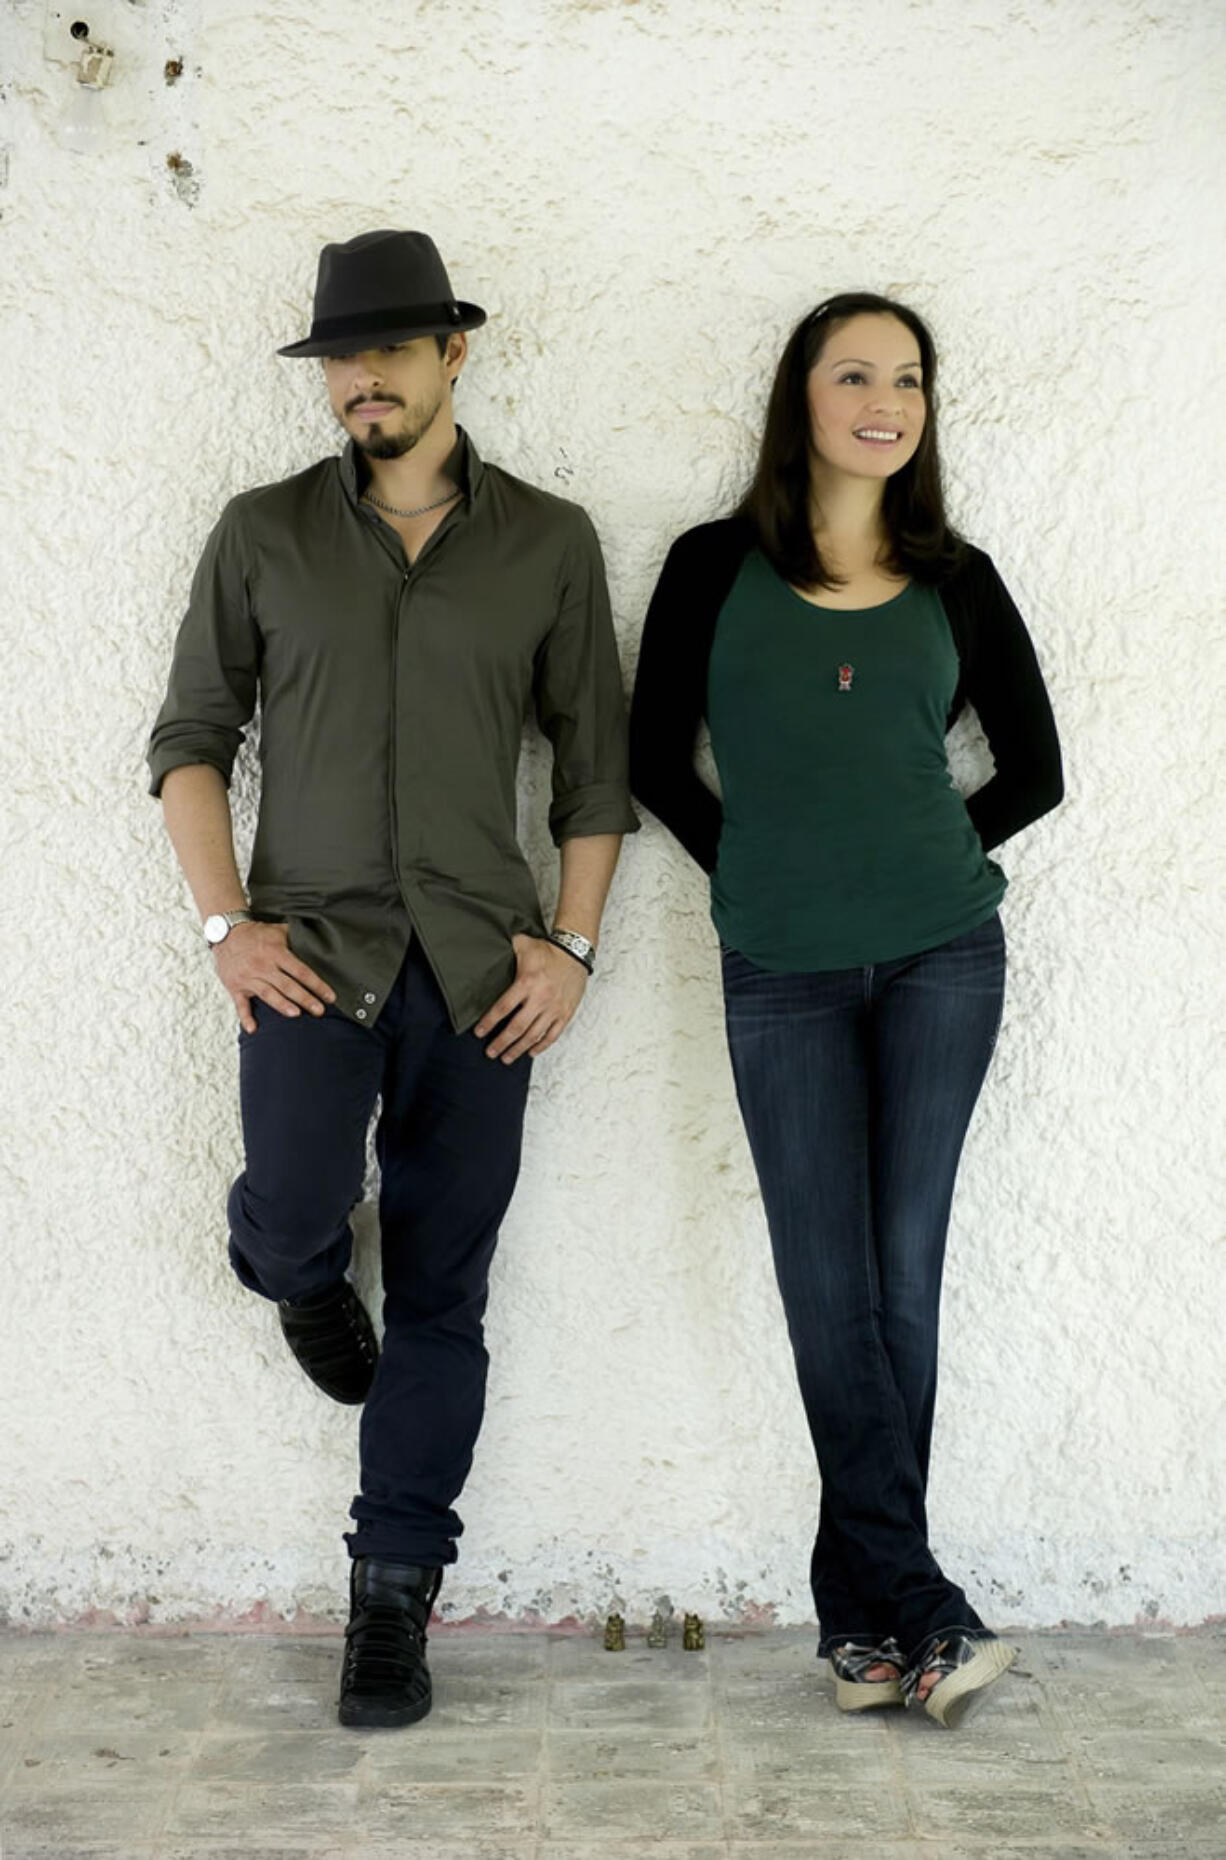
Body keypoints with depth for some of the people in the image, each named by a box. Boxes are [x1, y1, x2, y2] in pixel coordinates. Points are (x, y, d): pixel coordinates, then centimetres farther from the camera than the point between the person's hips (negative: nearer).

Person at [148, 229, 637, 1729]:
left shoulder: (549, 542, 6)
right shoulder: (264, 534, 6)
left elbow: (594, 758, 8)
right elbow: (190, 735, 8)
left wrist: (571, 943, -1)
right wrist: (227, 924, -4)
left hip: (479, 967, 1)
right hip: (311, 945, 0)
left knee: (441, 1294, 4)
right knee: (297, 1208, -21)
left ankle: (394, 1594, 20)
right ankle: (297, 1279, 19)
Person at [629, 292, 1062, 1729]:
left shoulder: (956, 582, 8)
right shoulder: (717, 569, 5)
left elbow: (1033, 770, 15)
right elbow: (656, 759, 8)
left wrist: (936, 859, 7)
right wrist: (761, 868, 3)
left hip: (941, 958, 1)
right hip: (781, 974, -1)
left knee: (901, 1274, 2)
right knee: (831, 1287, -3)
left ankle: (861, 1611, 12)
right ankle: (920, 1610, 6)